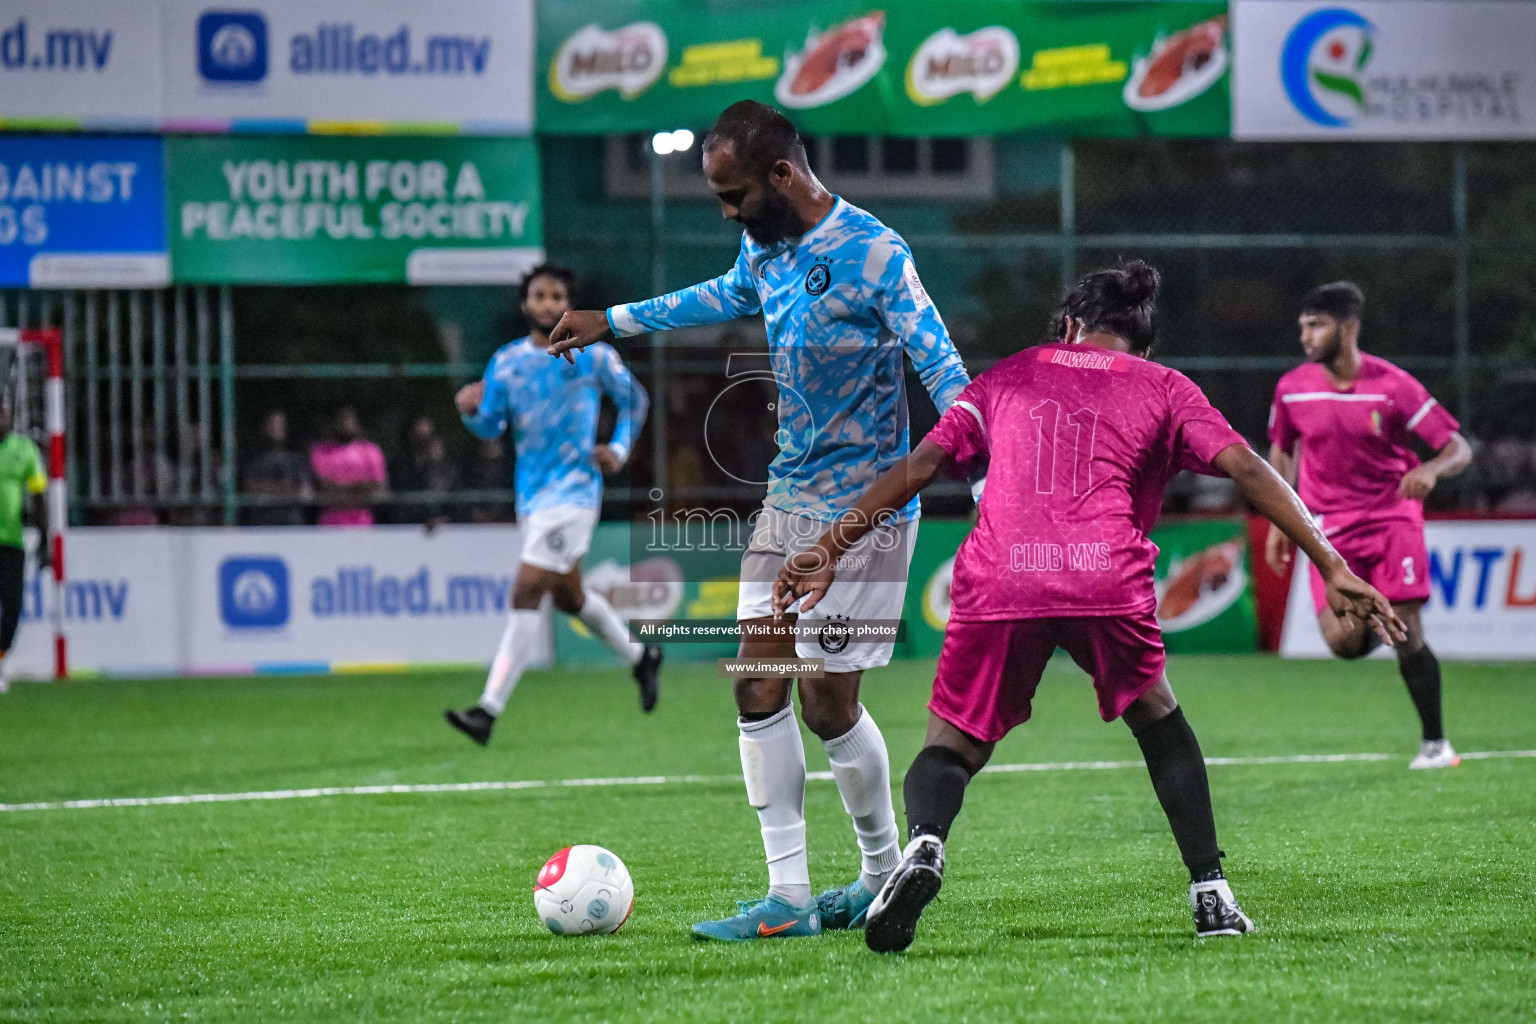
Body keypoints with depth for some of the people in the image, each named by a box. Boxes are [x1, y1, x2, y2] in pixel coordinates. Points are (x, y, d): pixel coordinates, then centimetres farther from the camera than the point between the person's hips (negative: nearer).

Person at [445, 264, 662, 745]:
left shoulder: (593, 355, -4)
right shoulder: (506, 361, 6)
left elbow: (635, 399, 10)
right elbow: (492, 426, 4)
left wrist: (619, 448, -4)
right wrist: (472, 411, -17)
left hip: (573, 489, -6)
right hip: (532, 494, 6)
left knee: (526, 593, -15)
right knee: (569, 595, 18)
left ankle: (489, 710, -19)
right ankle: (640, 657, 43)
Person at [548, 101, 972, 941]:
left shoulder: (873, 255, -18)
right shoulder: (764, 247, 5)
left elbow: (944, 373, -19)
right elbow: (729, 296, 29)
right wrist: (613, 322, 37)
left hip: (863, 509, -8)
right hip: (786, 499, 8)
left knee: (826, 699, -5)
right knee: (759, 687, 0)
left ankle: (888, 874, 17)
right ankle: (788, 899, 3)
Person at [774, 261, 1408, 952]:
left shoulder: (1010, 375, 28)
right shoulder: (1163, 388, 24)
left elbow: (918, 466, 20)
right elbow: (1249, 472, 13)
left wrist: (829, 549, 20)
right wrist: (1331, 567, 12)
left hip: (997, 580, 0)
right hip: (1108, 579, 0)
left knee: (951, 748, 12)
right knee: (1156, 715, 26)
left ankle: (924, 846, -22)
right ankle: (1210, 894, 18)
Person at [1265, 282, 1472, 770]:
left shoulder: (1393, 386, -12)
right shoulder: (1292, 389, -3)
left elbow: (1459, 448, -9)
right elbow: (1281, 450, 15)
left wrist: (1431, 469, -32)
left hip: (1393, 518, -2)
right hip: (1329, 528, 2)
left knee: (1407, 635, -8)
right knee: (1343, 642, -14)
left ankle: (1435, 743, 7)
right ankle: (1375, 623, 23)